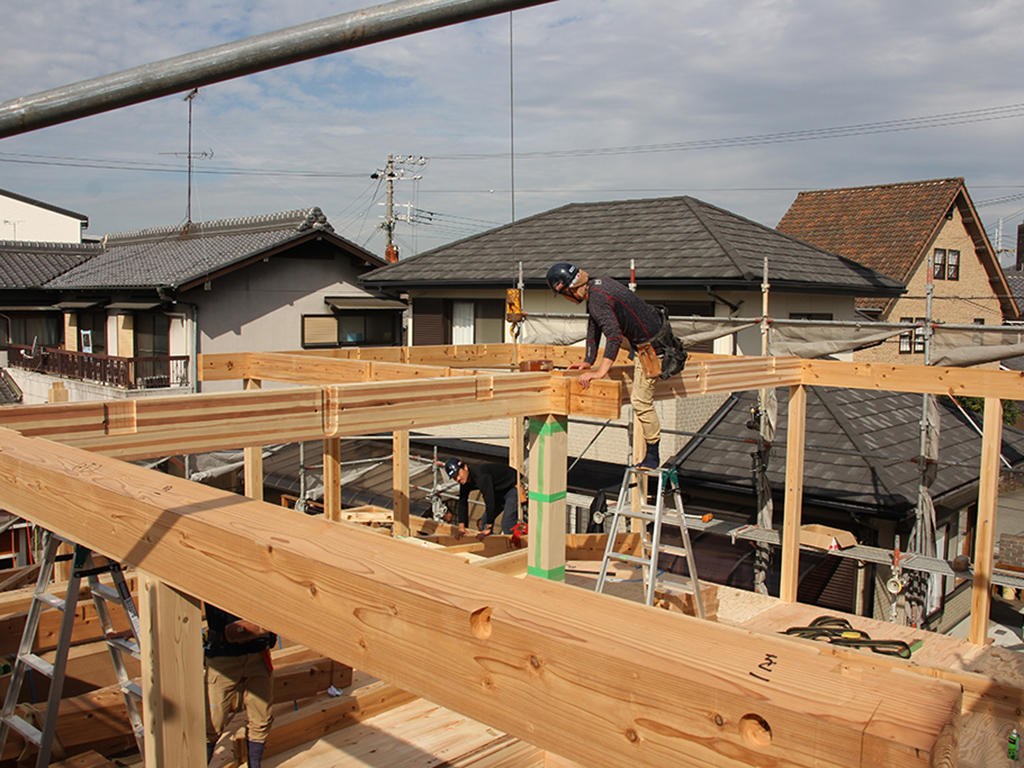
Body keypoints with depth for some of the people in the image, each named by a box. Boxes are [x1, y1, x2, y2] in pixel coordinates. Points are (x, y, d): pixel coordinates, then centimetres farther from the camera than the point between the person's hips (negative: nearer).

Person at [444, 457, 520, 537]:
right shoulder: (464, 480, -7)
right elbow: (462, 503, 3)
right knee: (484, 522, 7)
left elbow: (489, 500, -34)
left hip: (513, 487, -9)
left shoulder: (481, 476, -34)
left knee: (506, 525, -20)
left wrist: (488, 527, -27)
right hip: (499, 491, 9)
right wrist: (461, 527, -2)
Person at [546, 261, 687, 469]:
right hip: (657, 325, 9)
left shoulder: (597, 299, -25)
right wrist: (588, 361, 17)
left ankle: (652, 455, 4)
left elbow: (614, 336, -33)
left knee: (641, 401, -4)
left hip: (652, 346, -9)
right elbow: (594, 326, 14)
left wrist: (600, 372, -34)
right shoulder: (597, 283, 5)